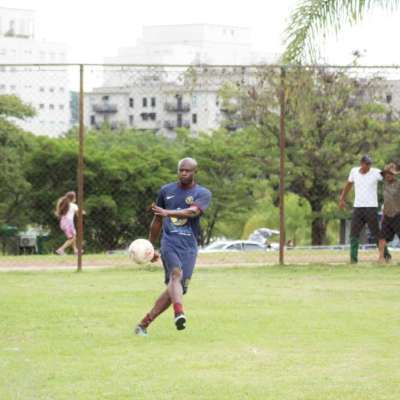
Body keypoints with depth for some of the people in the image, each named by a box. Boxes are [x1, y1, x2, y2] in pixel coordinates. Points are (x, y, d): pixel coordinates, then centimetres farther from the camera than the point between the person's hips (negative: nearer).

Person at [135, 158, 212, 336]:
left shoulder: (203, 194, 5)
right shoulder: (166, 191, 14)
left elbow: (193, 211, -18)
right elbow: (157, 221, 25)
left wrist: (168, 212, -33)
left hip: (189, 246, 0)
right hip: (169, 241, 0)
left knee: (176, 288, -4)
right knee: (176, 274, -29)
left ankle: (143, 324, 8)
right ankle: (179, 313, -53)